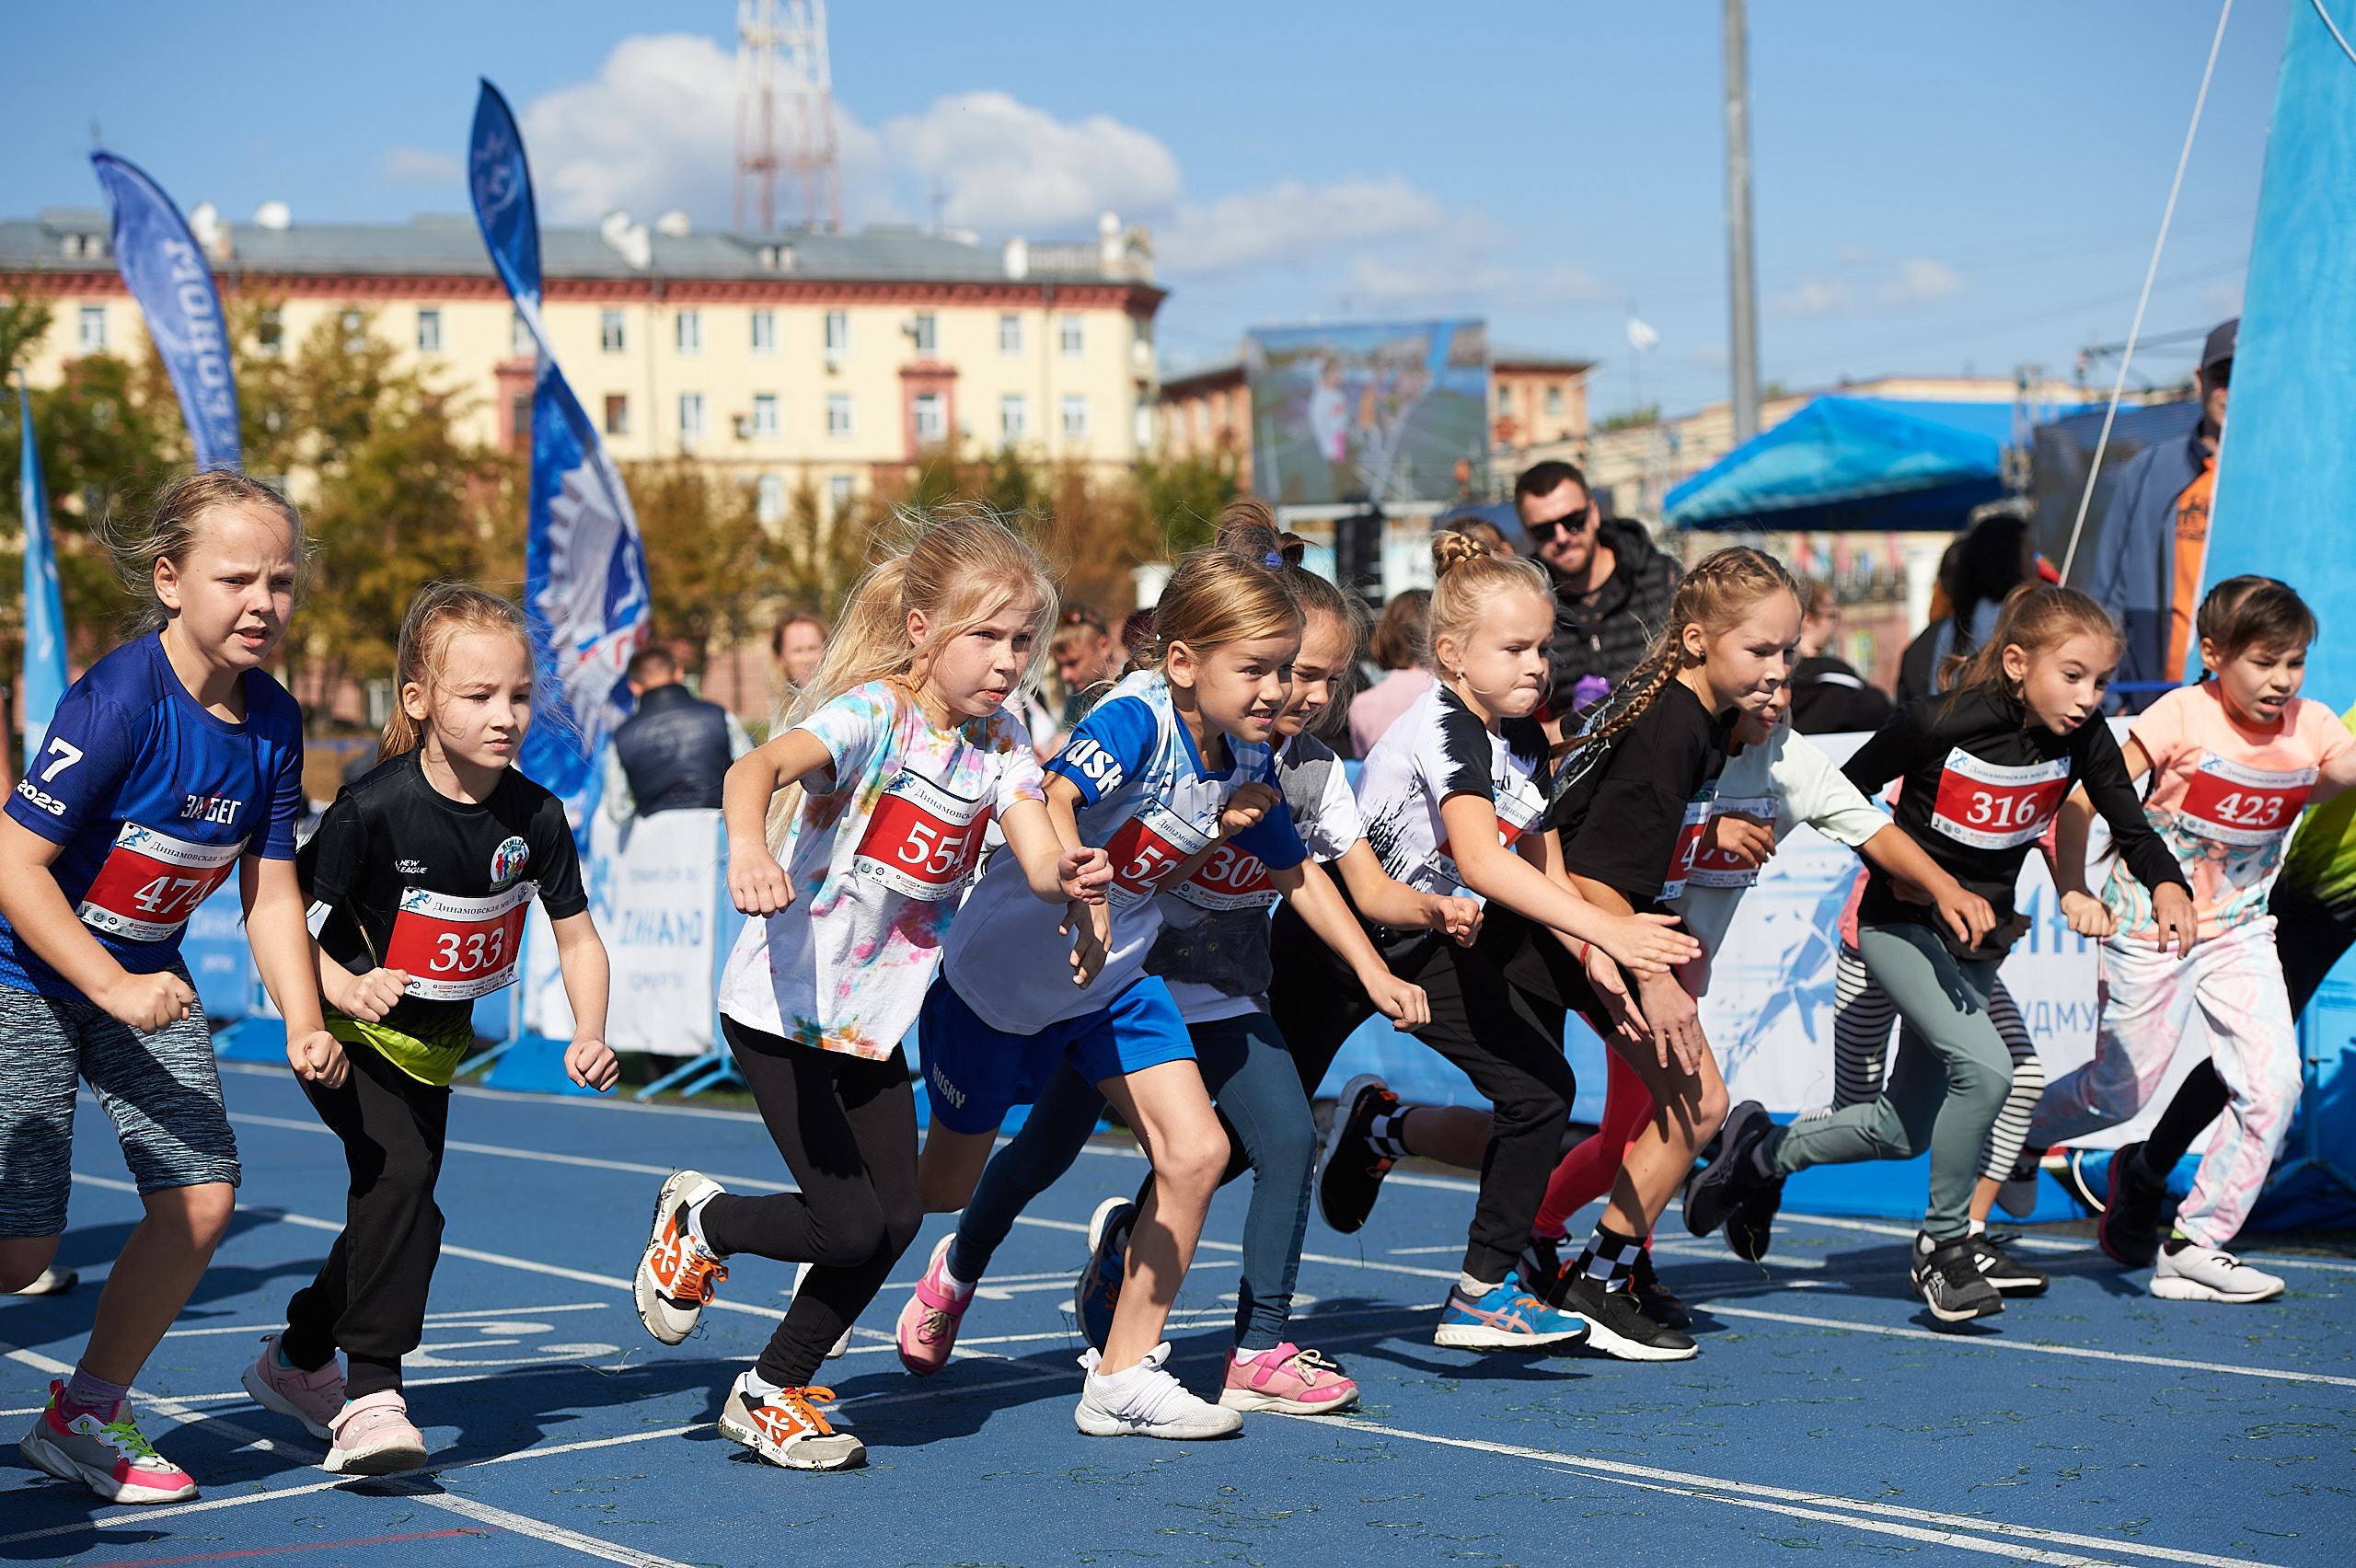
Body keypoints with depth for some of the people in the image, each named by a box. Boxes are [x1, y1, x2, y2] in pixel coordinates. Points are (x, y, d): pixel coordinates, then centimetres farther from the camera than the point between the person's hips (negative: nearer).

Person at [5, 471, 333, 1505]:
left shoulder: (273, 721, -5)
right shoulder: (118, 699, -26)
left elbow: (270, 888, 1)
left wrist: (305, 1025, -10)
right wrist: (114, 988, -27)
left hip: (145, 978, 7)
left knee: (203, 1195, -3)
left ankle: (85, 1417, 15)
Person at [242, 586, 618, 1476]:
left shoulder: (535, 817, -11)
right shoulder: (375, 809, -24)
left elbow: (577, 936, -1)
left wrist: (589, 1036, -15)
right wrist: (343, 988, -31)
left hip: (434, 1044, 6)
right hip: (349, 1031, -6)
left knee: (398, 1203, 15)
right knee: (400, 1180, -26)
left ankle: (297, 1360, 38)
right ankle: (371, 1398, -23)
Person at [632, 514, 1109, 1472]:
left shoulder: (999, 745, 0)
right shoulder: (871, 716, -20)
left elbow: (1040, 862, -13)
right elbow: (758, 767, -39)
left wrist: (1070, 875, -38)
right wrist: (747, 847, -61)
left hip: (876, 1021, 7)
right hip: (782, 1007, -7)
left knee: (897, 1216, 3)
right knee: (850, 1225, -10)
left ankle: (771, 1393, 22)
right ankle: (697, 1223, 20)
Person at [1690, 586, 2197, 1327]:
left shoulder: (2084, 737, -10)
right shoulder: (1941, 721, -22)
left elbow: (2132, 828, -9)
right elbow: (1848, 788, -8)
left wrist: (2167, 885, -29)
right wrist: (1899, 873, -16)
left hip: (1977, 943, 6)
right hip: (1901, 926, -6)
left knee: (1902, 1132, 11)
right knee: (1984, 1068, -26)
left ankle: (1765, 1154, 36)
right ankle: (1943, 1242, -5)